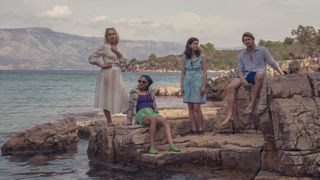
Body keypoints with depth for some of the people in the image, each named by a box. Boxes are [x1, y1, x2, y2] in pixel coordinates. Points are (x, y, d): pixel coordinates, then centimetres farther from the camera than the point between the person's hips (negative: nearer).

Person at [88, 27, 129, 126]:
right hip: (107, 74, -7)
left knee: (123, 97, 7)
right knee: (106, 98, -3)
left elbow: (125, 60, 6)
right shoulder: (104, 47, -3)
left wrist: (117, 51, -5)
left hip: (117, 75, 7)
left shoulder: (116, 48, 17)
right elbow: (91, 58, -6)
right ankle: (109, 121, 2)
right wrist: (102, 65, -13)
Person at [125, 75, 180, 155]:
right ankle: (152, 147, -39)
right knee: (153, 120, -39)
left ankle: (171, 145, -43)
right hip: (141, 114, -4)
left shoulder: (150, 92, 18)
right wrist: (129, 121, 1)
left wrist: (158, 117, 10)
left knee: (165, 121, -28)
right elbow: (131, 107, 3)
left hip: (152, 113, 4)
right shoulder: (134, 92, 6)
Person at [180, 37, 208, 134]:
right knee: (190, 107, 4)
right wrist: (182, 86, 5)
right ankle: (194, 128, 9)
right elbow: (183, 73, 9)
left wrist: (203, 86, -10)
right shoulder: (184, 58, 6)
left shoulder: (202, 57, -2)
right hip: (188, 83, 3)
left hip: (198, 83, -3)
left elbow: (205, 72, -3)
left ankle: (200, 128, 3)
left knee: (197, 107, -9)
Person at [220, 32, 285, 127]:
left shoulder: (262, 50, 10)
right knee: (230, 87, -23)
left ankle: (252, 104, -38)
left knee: (259, 75, -42)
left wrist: (282, 74, -8)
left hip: (258, 74, -4)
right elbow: (239, 70, 11)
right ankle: (230, 115, -29)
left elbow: (273, 63, 6)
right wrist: (242, 79, -10)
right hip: (246, 75, 4)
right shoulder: (241, 55, 19)